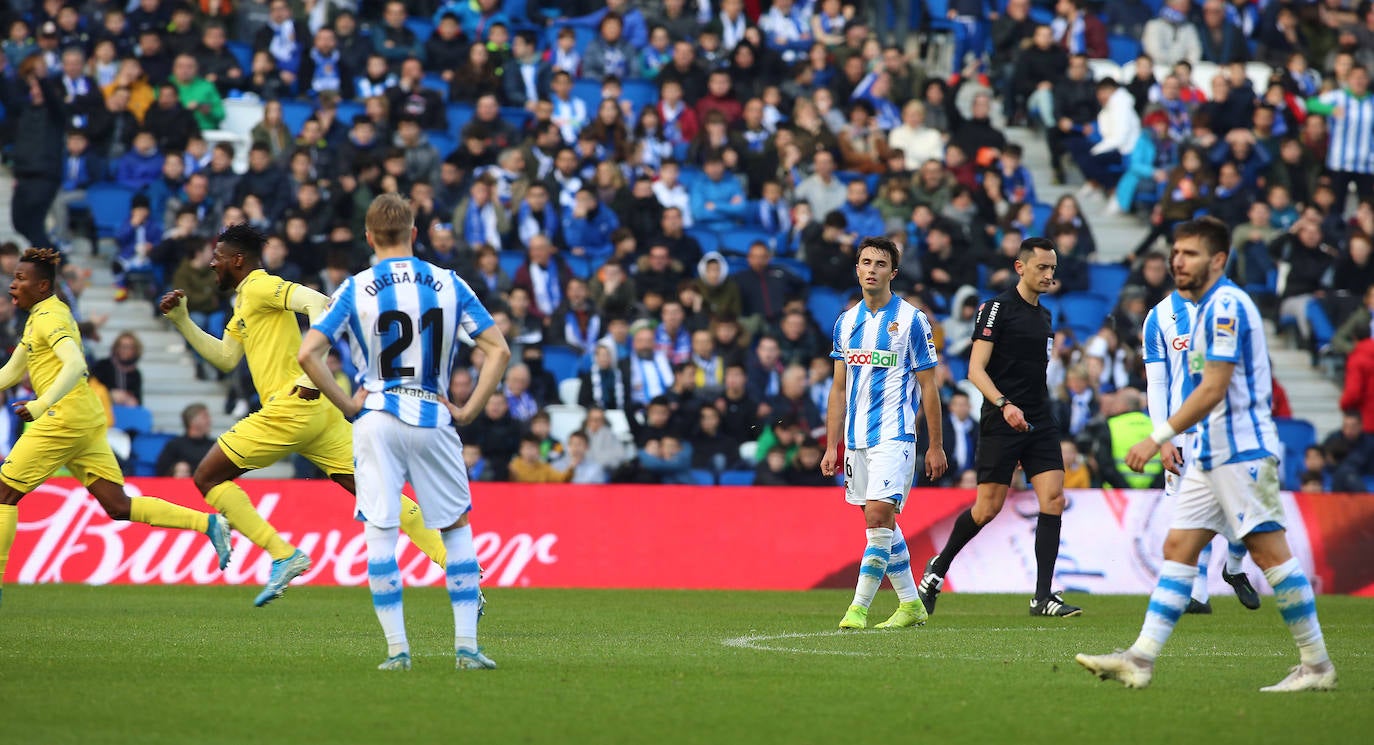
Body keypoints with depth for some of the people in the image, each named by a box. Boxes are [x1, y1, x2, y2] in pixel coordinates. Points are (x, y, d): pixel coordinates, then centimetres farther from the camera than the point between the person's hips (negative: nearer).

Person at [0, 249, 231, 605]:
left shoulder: (48, 318, -10)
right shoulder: (39, 317, 21)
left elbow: (74, 365, -26)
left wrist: (41, 405, -33)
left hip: (65, 417, -10)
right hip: (87, 420, 10)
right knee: (118, 506, 4)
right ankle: (207, 523, -2)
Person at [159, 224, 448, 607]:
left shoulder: (260, 286, -4)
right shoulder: (244, 302, 25)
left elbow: (317, 302, -19)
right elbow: (225, 358, 29)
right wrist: (182, 320, 24)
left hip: (290, 407, -9)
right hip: (316, 413, 9)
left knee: (207, 477, 1)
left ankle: (283, 556, -8)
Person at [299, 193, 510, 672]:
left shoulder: (355, 290, -1)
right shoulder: (449, 285, 3)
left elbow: (307, 353, -10)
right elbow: (498, 350, -2)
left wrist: (347, 404, -1)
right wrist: (470, 410, 1)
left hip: (378, 418, -1)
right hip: (434, 418, 1)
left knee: (380, 534, 3)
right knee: (457, 529, 12)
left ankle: (397, 649, -1)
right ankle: (466, 645, 5)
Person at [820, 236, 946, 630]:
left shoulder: (911, 320, -4)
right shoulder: (845, 323, 11)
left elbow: (928, 386, -2)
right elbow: (839, 390, 15)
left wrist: (936, 446, -4)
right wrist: (831, 447, 10)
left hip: (894, 435, -6)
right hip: (856, 439, 6)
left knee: (878, 516, -16)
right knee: (883, 524, 10)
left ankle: (859, 607, -16)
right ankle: (910, 603, 20)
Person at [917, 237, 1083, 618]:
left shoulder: (1044, 316, 17)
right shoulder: (997, 309, -6)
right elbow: (976, 369, -12)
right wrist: (1004, 404, -26)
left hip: (1039, 425, 6)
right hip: (1000, 425, -6)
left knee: (1053, 499, -7)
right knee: (988, 507, -5)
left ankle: (1043, 595, -6)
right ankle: (939, 566, 21)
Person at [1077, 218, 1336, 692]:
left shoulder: (1226, 306, -14)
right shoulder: (1211, 306, 17)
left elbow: (1213, 390, -20)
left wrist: (1159, 438, -19)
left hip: (1241, 452, -10)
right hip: (1212, 454, 10)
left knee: (1270, 551, -8)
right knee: (1178, 547, 4)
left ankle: (1316, 665, -3)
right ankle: (1140, 660, 0)